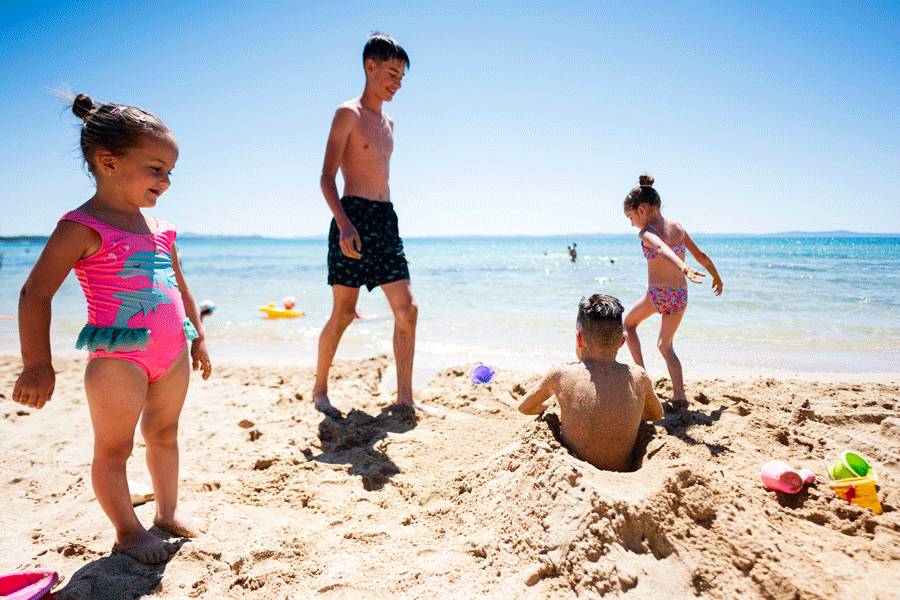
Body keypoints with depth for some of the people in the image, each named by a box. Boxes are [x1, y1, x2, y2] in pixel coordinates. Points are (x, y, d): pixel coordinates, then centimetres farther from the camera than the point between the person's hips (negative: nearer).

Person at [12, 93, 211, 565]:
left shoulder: (158, 228, 11)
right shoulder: (83, 227, -10)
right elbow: (35, 294, -11)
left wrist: (198, 337, 20)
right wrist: (37, 365, -11)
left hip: (172, 352, 7)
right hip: (118, 355, -7)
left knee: (164, 433, 19)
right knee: (114, 447, 6)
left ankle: (167, 512, 36)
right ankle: (127, 532, 24)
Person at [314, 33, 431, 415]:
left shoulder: (388, 123, 21)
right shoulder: (348, 113, -2)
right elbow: (327, 176, -10)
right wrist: (344, 223, -24)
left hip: (385, 219, 7)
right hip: (354, 216, -7)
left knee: (407, 308, -1)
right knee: (344, 312, -3)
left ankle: (405, 397, 7)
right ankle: (319, 390, 17)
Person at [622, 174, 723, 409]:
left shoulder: (647, 233, -9)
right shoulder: (679, 228, 10)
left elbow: (661, 249, -31)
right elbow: (702, 256, 17)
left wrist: (682, 267, -47)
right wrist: (717, 277, 32)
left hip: (657, 294, -6)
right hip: (680, 296, 6)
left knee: (628, 324, 24)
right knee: (665, 345, 21)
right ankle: (679, 396, 8)